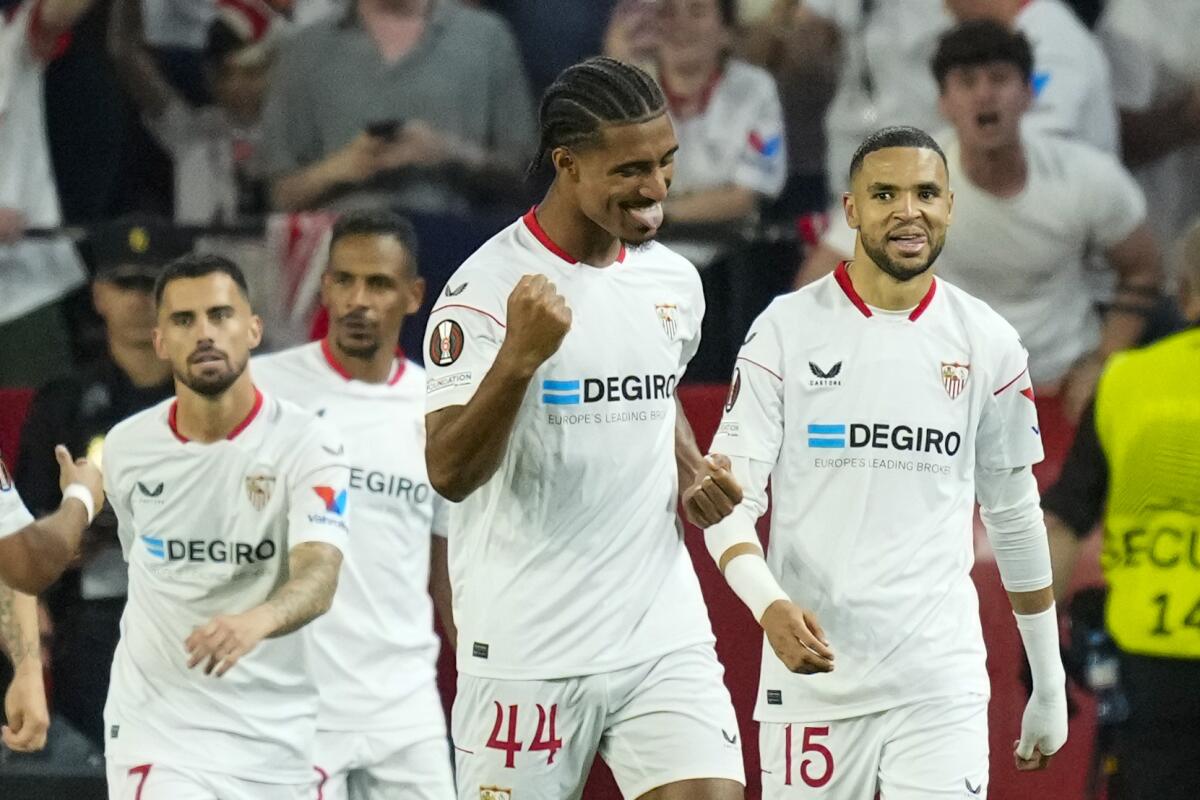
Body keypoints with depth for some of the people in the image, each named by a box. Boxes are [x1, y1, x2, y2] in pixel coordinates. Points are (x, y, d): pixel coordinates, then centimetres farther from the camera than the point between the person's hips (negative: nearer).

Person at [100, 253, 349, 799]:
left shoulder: (307, 443, -10)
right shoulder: (126, 448, 1)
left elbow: (318, 579, -25)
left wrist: (255, 622, -45)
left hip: (279, 731, 0)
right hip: (158, 729, 1)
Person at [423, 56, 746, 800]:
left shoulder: (675, 282, 9)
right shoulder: (487, 288, -11)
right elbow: (450, 472, -19)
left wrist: (692, 469, 9)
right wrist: (518, 357, -33)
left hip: (665, 638, 5)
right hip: (529, 649, -5)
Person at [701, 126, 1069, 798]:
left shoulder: (988, 343, 6)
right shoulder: (787, 330, 0)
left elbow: (1015, 516, 15)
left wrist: (1050, 685, 16)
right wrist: (770, 605, -23)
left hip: (942, 688, 1)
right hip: (812, 671, -1)